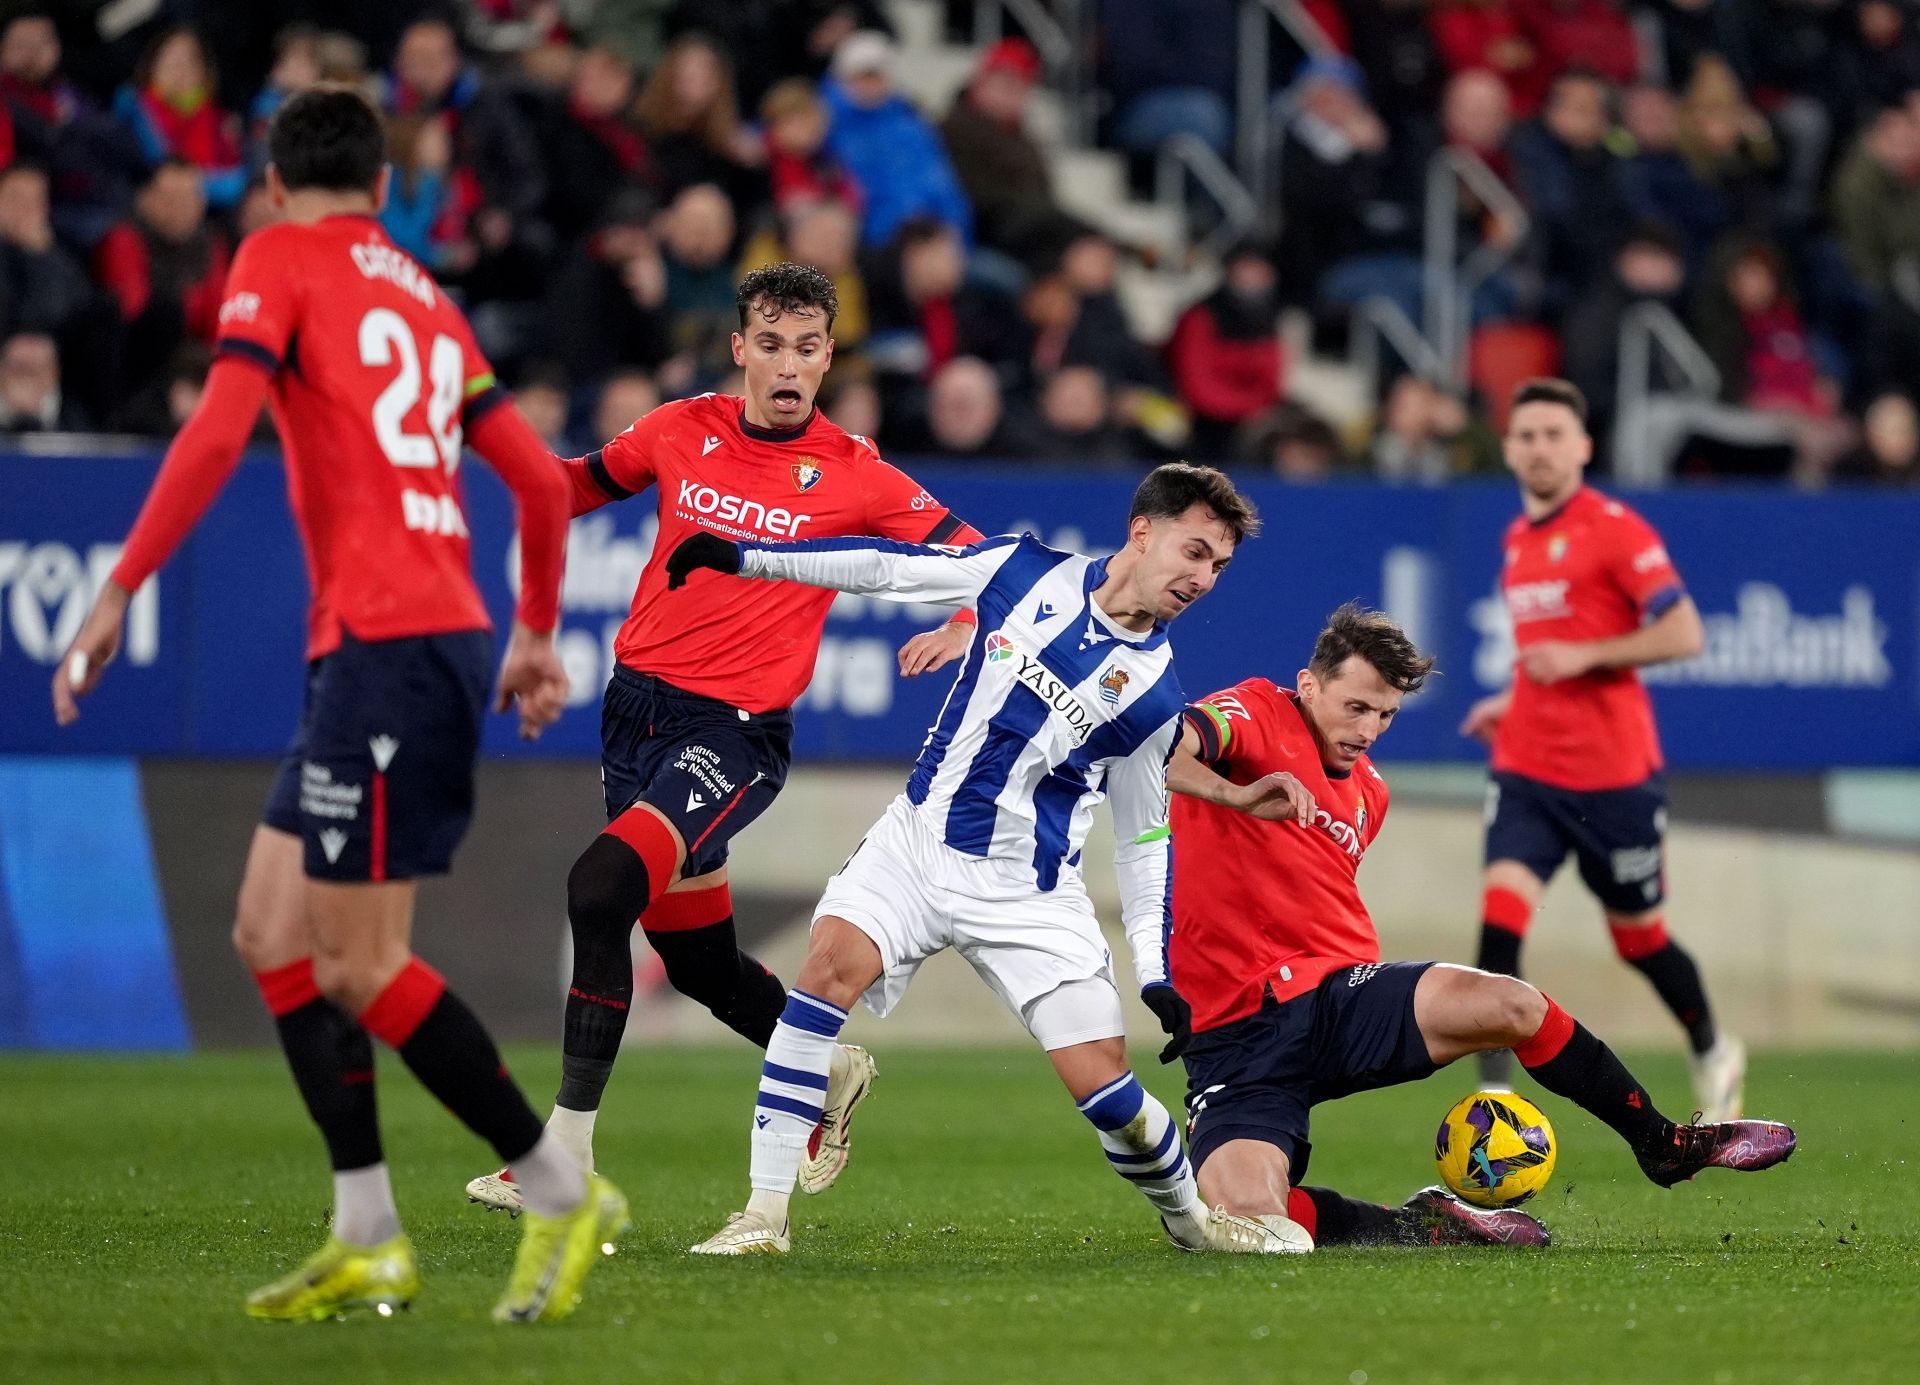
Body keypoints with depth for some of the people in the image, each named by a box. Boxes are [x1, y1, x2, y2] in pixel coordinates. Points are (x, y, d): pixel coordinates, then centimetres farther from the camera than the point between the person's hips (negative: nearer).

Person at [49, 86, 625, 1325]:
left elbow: (218, 432, -14)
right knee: (274, 931, 11)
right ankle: (368, 1243, 8)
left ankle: (563, 1194, -1)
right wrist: (539, 639, 31)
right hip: (442, 627, 8)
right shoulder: (425, 301, 20)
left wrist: (118, 593, -13)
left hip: (383, 641, -8)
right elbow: (542, 479, 19)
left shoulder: (281, 261, 0)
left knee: (361, 961, -6)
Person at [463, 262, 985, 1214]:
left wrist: (962, 629, -18)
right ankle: (829, 1072, 43)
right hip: (639, 700, 5)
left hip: (736, 731, -5)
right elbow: (593, 480, 23)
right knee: (696, 959, 14)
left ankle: (567, 1149, -22)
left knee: (602, 886, -25)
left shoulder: (852, 475, -5)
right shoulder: (682, 431, 4)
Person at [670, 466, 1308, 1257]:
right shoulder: (1025, 570, -2)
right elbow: (890, 568, 7)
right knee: (831, 963, -26)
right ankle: (765, 1214, -23)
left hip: (1028, 893, -1)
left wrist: (1157, 976, -1)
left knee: (1106, 1089, -9)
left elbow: (1144, 842, 6)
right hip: (918, 838, 1)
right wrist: (744, 558, 7)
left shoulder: (1155, 695, -3)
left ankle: (1188, 1216, 24)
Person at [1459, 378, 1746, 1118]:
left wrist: (1580, 657, -21)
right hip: (1525, 769, 5)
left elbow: (1682, 633, -15)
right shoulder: (1518, 538, 12)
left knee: (1639, 938, 10)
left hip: (1613, 772, -5)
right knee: (1501, 913, -16)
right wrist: (1514, 699, 14)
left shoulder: (1614, 529, -10)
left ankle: (1714, 1055, 37)